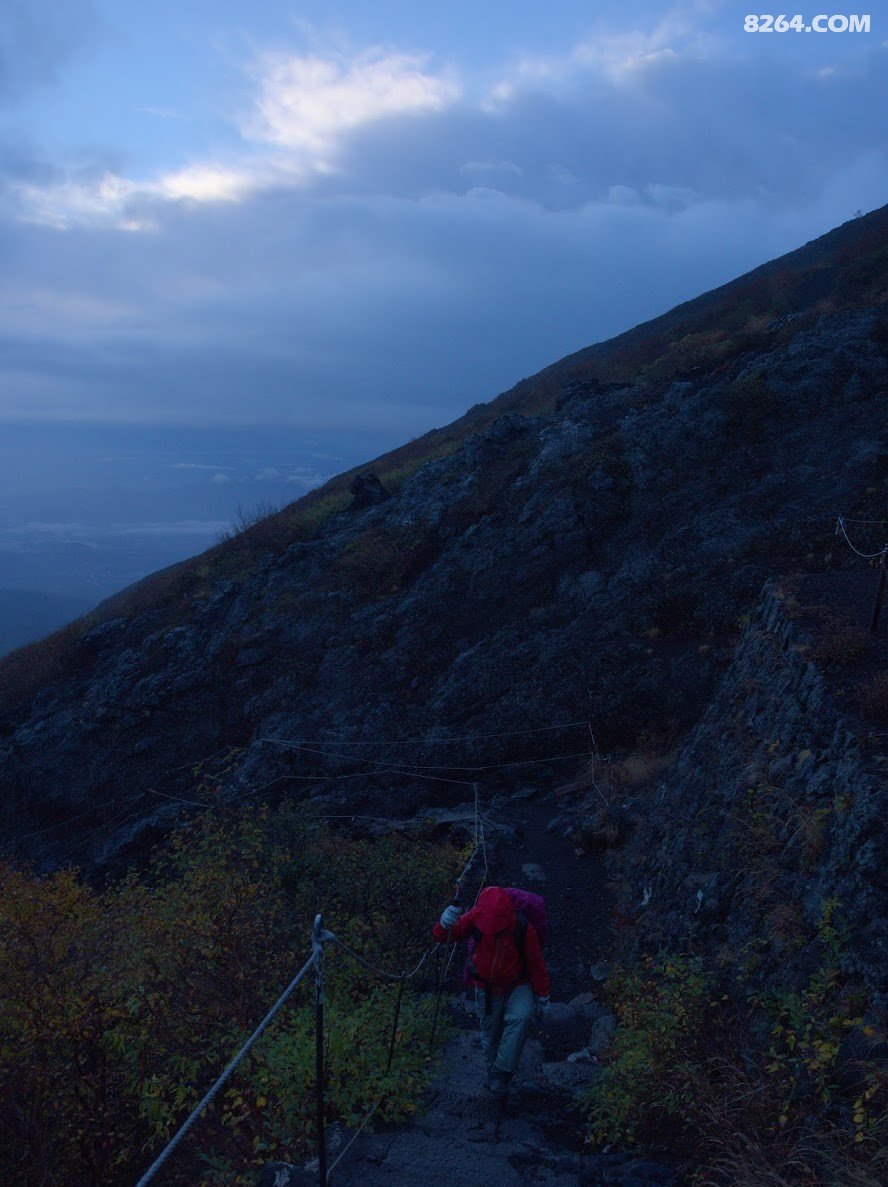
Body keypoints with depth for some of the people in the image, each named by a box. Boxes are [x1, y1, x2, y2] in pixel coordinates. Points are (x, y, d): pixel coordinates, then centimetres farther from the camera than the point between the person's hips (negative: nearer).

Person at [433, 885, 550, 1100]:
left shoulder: (523, 928, -29)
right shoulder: (476, 917, -24)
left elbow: (536, 963, -14)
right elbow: (441, 937, -23)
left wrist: (542, 996, -4)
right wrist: (445, 924, -47)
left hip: (517, 985, -2)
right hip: (486, 988, 2)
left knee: (520, 1017, -29)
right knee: (490, 1036, 13)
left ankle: (501, 1074, -20)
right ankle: (494, 1076, 38)